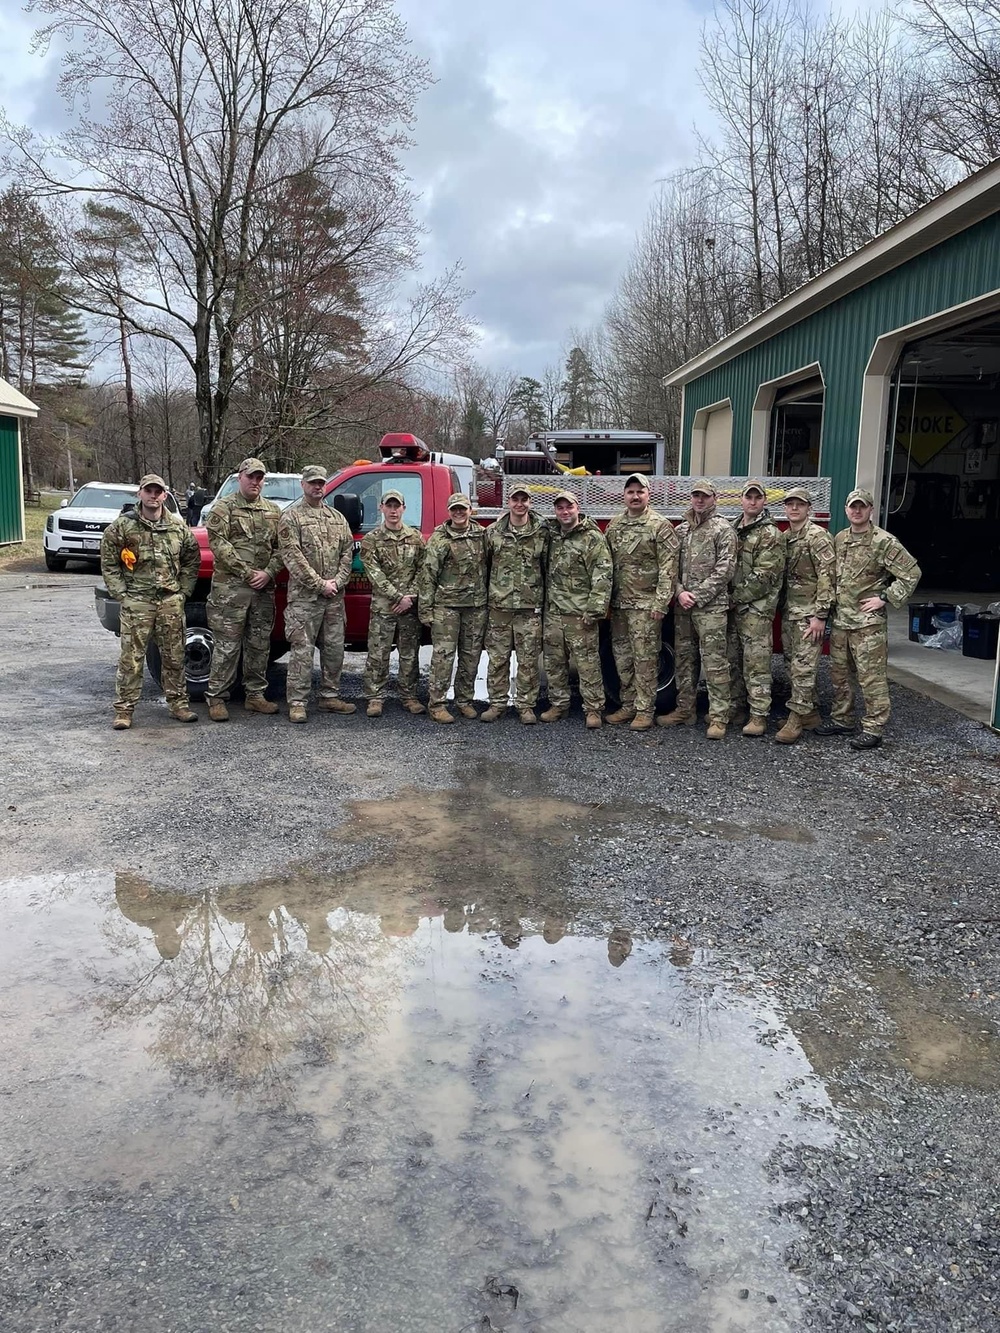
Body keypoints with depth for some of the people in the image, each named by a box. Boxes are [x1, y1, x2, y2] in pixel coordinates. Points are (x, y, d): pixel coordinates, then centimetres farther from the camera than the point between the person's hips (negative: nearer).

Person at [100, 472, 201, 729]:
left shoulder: (178, 527, 7)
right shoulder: (122, 526, -1)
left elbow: (192, 560, 16)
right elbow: (109, 564, 1)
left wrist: (184, 591, 7)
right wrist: (121, 594, -6)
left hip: (171, 601, 3)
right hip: (137, 602, -3)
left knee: (174, 657, 8)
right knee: (131, 658, -3)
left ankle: (178, 704, 19)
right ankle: (124, 710, 4)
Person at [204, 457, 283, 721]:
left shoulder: (273, 511, 15)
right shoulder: (224, 508, 1)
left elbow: (280, 547, 11)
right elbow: (219, 544, -9)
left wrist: (268, 573, -6)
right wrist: (248, 573, -13)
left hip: (264, 589, 5)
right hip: (230, 587, -5)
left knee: (259, 644, 10)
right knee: (227, 645, -4)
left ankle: (255, 695, 20)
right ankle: (216, 698, 2)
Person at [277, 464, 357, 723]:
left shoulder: (337, 517, 15)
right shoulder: (291, 517, -2)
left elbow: (347, 551, 11)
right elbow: (293, 557, -11)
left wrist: (338, 581, -4)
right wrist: (319, 584, -14)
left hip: (335, 596, 6)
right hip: (304, 596, -6)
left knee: (334, 648, 10)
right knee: (302, 650, -5)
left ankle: (330, 697, 22)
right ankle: (297, 702, 0)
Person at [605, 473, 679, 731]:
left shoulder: (660, 525, -5)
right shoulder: (614, 526, 12)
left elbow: (668, 568, -10)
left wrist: (661, 602, -16)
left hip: (646, 604, -6)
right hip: (619, 603, 6)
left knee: (645, 658, -3)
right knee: (622, 657, 11)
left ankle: (645, 710, 5)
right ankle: (628, 705, 22)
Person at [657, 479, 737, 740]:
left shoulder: (723, 529, -2)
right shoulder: (681, 530, 15)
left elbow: (724, 570, -9)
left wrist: (697, 596, -12)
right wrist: (680, 592, -6)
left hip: (711, 606, -6)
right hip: (682, 606, 6)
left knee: (714, 662, -6)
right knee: (683, 659, 12)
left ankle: (718, 718, -4)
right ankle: (685, 710, 22)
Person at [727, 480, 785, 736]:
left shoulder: (771, 534, -7)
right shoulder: (732, 529, 14)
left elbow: (762, 576, -15)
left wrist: (735, 597, -12)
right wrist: (728, 598, 3)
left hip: (756, 608, -7)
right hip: (733, 608, 7)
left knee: (756, 662, -7)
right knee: (733, 660, 12)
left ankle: (758, 715, -4)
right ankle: (736, 707, 22)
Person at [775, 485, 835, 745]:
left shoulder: (818, 537, -11)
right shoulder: (784, 538, 13)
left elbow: (826, 577, -16)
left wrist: (820, 616, -19)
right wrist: (780, 608, 15)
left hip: (809, 613, -8)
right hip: (789, 612, 8)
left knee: (803, 667, -8)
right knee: (794, 664, 12)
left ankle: (796, 720, -6)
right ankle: (810, 714, 22)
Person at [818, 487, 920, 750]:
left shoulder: (884, 541, -10)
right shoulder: (839, 539, 11)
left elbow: (911, 573, -11)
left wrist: (884, 598, -13)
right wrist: (831, 606, 12)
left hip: (868, 622, -7)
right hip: (840, 620, 7)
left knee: (871, 677, -4)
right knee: (839, 673, 15)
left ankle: (873, 729, 1)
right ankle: (841, 720, 27)